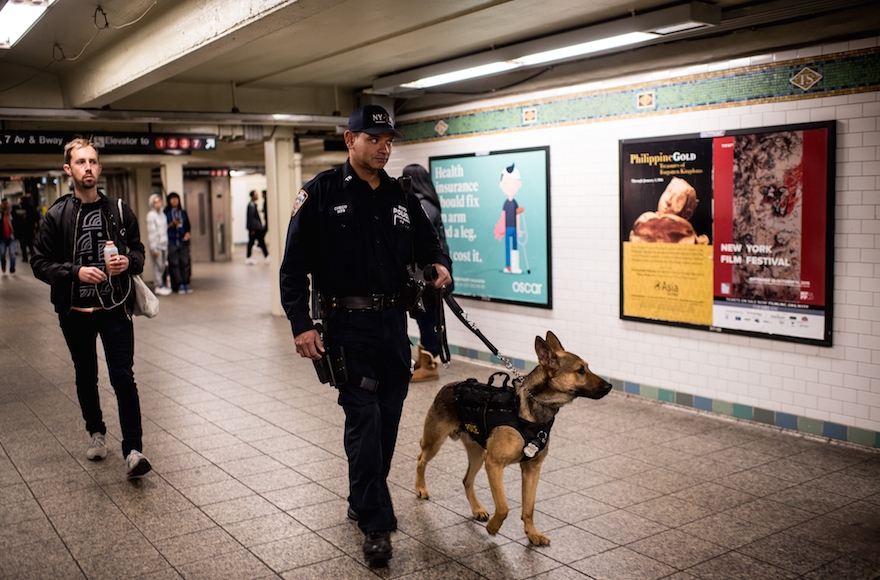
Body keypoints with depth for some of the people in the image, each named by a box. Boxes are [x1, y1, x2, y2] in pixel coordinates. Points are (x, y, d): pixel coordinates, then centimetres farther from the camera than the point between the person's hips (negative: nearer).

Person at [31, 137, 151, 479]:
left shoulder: (119, 211, 1)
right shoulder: (56, 216, -3)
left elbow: (138, 251, 9)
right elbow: (40, 263, -3)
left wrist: (128, 262, -13)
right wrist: (76, 272, -19)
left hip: (115, 309, -1)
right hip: (75, 312, 1)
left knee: (123, 378, -7)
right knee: (86, 377, 17)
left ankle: (133, 450, -5)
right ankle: (96, 432, 38)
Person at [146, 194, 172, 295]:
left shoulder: (162, 214, 14)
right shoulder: (151, 215, -8)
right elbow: (151, 233, -11)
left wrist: (167, 244, 13)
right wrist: (154, 248, -14)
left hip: (164, 244, 7)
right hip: (156, 245, -7)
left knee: (163, 266, 9)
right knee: (158, 267, -3)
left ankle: (162, 285, 16)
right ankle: (159, 287, 3)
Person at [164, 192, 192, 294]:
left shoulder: (183, 212, 15)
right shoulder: (165, 213, 3)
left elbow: (187, 225, 18)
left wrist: (187, 233, -1)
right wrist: (172, 224, -15)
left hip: (183, 241, 3)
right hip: (171, 242, -3)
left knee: (185, 263, -1)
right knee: (174, 263, -5)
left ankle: (186, 283, 3)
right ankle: (180, 285, -3)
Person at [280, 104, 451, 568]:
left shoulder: (401, 197, 9)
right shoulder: (322, 192, -6)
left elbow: (428, 242, 19)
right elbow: (294, 264, -8)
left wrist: (440, 265, -5)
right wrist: (301, 325, -16)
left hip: (393, 322, 6)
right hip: (347, 324, -5)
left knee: (388, 416, 12)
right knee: (363, 417, -7)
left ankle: (364, 501, 31)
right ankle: (376, 524, 3)